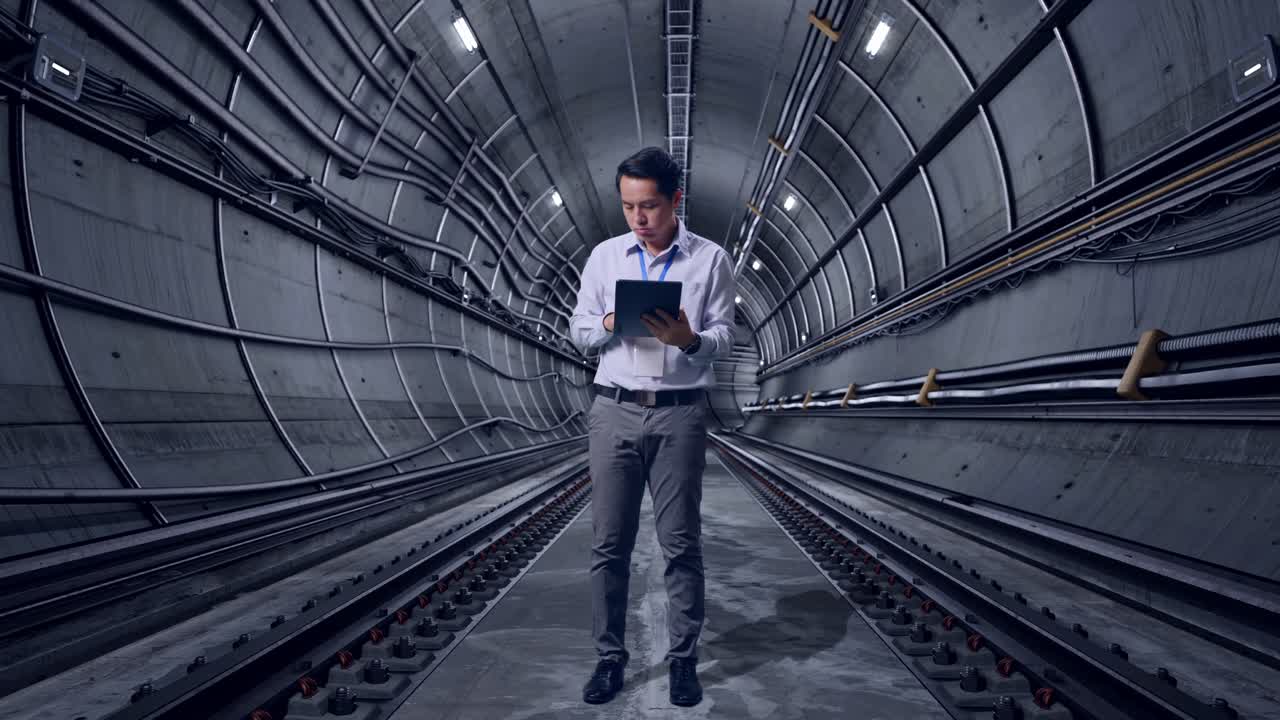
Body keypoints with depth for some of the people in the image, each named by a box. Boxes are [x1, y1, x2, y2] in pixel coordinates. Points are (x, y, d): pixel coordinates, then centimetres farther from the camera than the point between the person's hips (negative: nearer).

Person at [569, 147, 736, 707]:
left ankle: (684, 659, 16)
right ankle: (609, 656, 16)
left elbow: (725, 339, 0)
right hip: (614, 411, 2)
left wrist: (688, 339, -21)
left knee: (681, 543, 3)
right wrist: (607, 324, -11)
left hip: (679, 414, -2)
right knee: (608, 542, 4)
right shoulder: (604, 256, 9)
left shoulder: (711, 260, 3)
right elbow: (578, 332, 10)